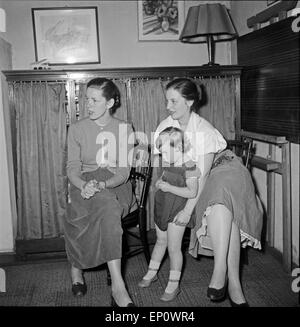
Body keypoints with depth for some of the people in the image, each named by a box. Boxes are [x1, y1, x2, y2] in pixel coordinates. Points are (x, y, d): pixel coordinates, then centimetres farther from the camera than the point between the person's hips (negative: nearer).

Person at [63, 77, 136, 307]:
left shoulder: (125, 129, 3)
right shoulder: (77, 129, 5)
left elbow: (124, 171, -4)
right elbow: (72, 167, 0)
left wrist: (102, 185, -24)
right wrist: (83, 185, -24)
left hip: (116, 184, 1)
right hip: (85, 183, -1)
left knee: (107, 208, -36)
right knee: (108, 206, -36)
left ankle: (76, 266, -20)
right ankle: (118, 285, -39)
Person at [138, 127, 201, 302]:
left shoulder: (189, 166, -21)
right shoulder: (167, 163, -1)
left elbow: (192, 192, -26)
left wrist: (169, 187, -26)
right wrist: (159, 182, 0)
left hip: (178, 211, -7)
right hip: (162, 207, 7)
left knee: (173, 247, 1)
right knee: (161, 241, 22)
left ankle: (174, 285, 16)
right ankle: (152, 273, 38)